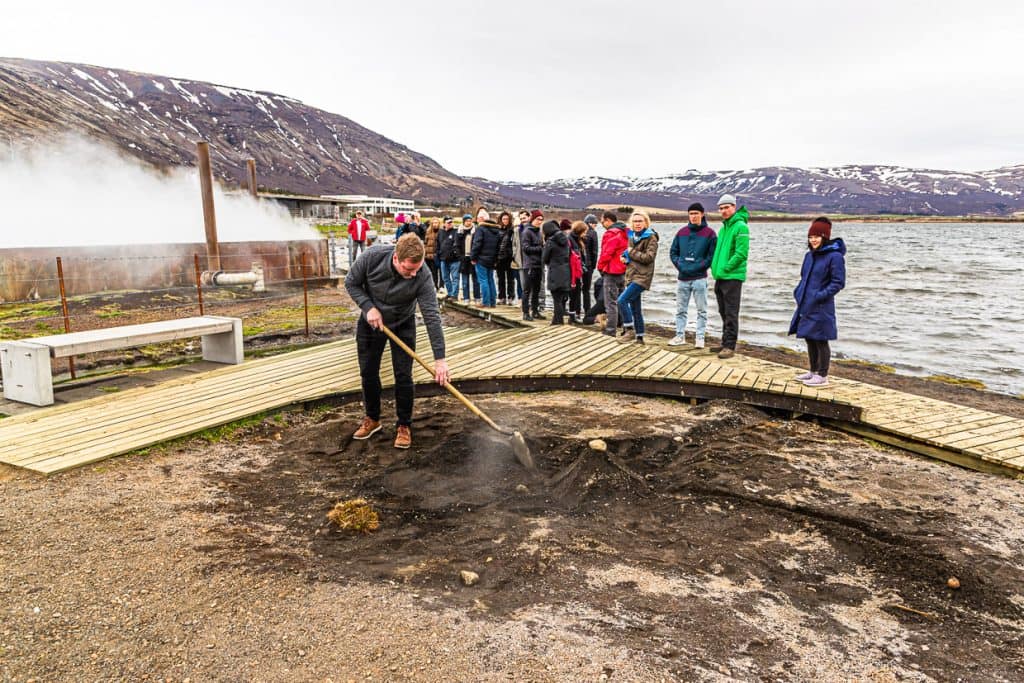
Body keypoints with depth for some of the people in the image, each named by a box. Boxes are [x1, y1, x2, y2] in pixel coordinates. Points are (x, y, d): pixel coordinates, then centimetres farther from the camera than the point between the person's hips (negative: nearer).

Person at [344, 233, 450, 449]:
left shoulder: (422, 276, -32)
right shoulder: (372, 257, -29)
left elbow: (432, 317, -32)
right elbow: (351, 283, -11)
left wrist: (440, 359, -34)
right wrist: (368, 307, -26)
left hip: (403, 325, -2)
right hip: (370, 321, 2)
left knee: (403, 375, -4)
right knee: (368, 372, 10)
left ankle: (404, 425, 14)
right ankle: (372, 419, 30)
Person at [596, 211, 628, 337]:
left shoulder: (611, 234, -17)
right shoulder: (625, 232, 12)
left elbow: (606, 253, -20)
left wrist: (600, 266, -6)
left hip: (611, 271, -9)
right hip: (623, 270, 9)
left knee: (611, 302, -4)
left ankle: (611, 329, -2)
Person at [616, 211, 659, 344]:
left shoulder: (651, 238, -8)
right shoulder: (632, 236, 14)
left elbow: (649, 257, -18)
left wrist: (632, 252, -12)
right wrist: (625, 257, 5)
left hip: (642, 277, -8)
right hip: (631, 275, 8)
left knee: (622, 300, -20)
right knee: (635, 308, 11)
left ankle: (628, 327, -8)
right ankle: (639, 337, 18)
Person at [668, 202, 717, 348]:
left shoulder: (709, 233, -2)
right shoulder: (681, 232, 9)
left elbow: (712, 255, -5)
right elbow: (673, 252, 12)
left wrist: (699, 267, -12)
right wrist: (679, 265, -3)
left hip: (699, 278, -4)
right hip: (682, 278, 4)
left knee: (701, 310, 2)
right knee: (680, 310, 10)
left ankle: (700, 338, 7)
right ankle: (680, 336, 19)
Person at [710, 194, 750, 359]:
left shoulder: (740, 226, -11)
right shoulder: (723, 228, 16)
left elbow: (741, 253, -18)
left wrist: (726, 268, -16)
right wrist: (715, 267, 10)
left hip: (733, 276, -9)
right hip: (720, 277, 9)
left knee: (731, 313, -6)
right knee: (724, 313, 14)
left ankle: (730, 346, -3)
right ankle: (726, 343, 23)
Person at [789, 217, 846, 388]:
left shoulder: (834, 256, -13)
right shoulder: (810, 255, 11)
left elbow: (838, 282, -14)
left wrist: (821, 295, -20)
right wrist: (798, 291, 7)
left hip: (821, 308, -8)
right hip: (806, 306, 8)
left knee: (820, 341, -1)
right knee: (810, 340, 16)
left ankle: (823, 376, 7)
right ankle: (813, 371, 28)